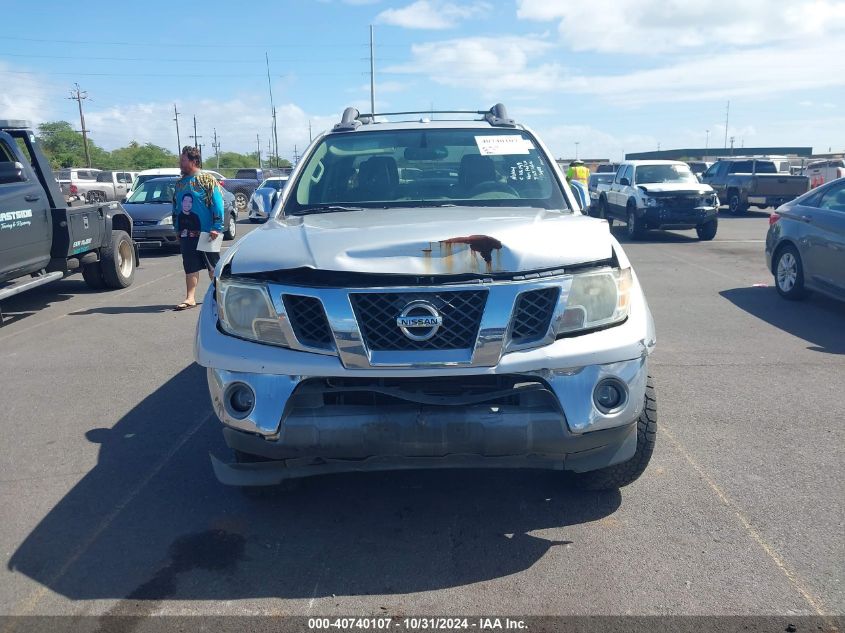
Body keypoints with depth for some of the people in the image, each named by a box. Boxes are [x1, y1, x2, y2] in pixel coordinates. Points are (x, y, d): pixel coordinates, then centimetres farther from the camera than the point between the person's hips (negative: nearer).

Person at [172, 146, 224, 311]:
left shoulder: (207, 179, -5)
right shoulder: (180, 182, 14)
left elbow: (217, 203, -10)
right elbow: (175, 207, 19)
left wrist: (216, 227, -17)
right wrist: (177, 228, 14)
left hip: (205, 231, -5)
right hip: (186, 233, 5)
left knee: (213, 266, 6)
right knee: (190, 267, 4)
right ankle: (190, 298, 6)